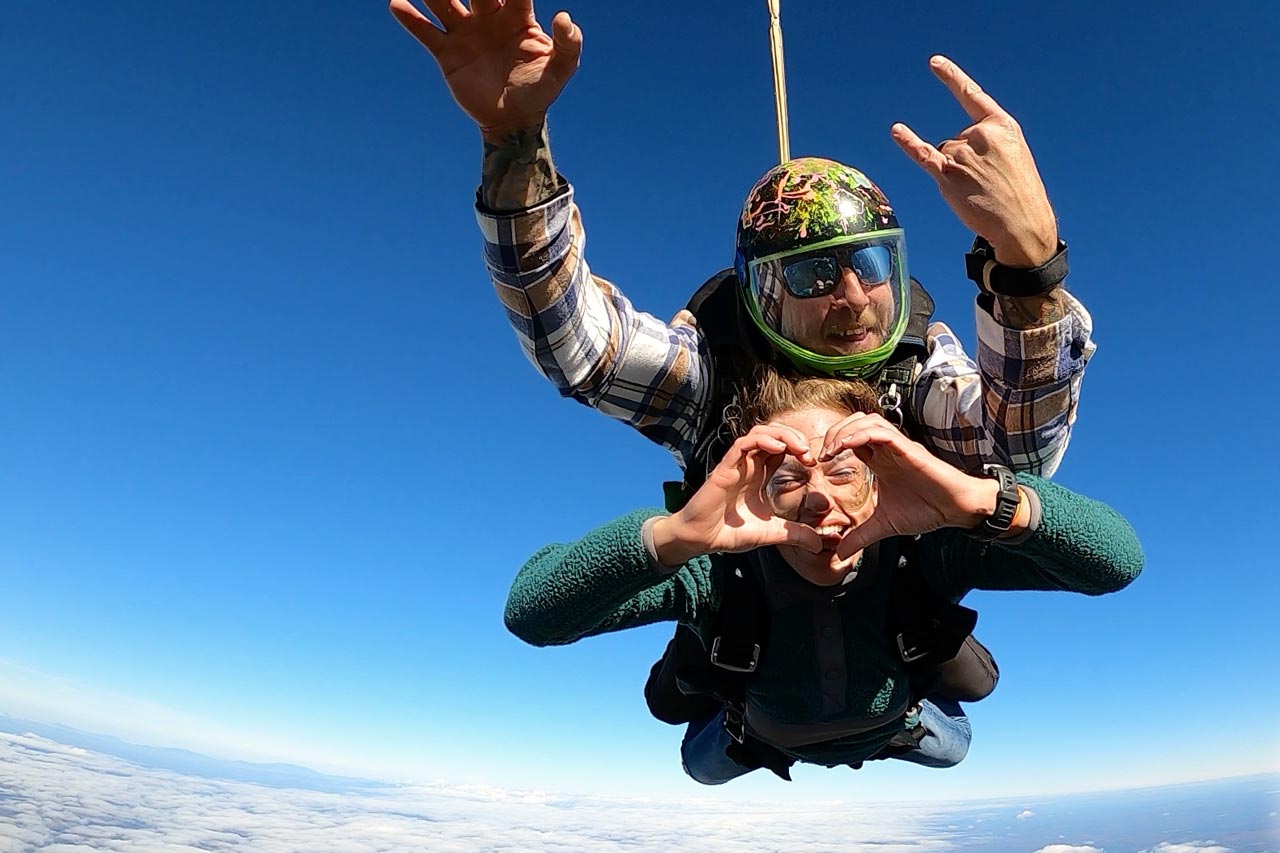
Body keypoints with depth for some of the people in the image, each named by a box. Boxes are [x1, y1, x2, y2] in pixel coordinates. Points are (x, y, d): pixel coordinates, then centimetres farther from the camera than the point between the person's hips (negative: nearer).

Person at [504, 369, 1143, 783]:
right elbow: (530, 614, -53)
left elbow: (1119, 559, -48)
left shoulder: (925, 547, -42)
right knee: (702, 764, 29)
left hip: (892, 719, 1)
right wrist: (675, 532, -70)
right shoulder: (716, 571, -44)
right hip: (767, 733, 0)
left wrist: (978, 499, -68)